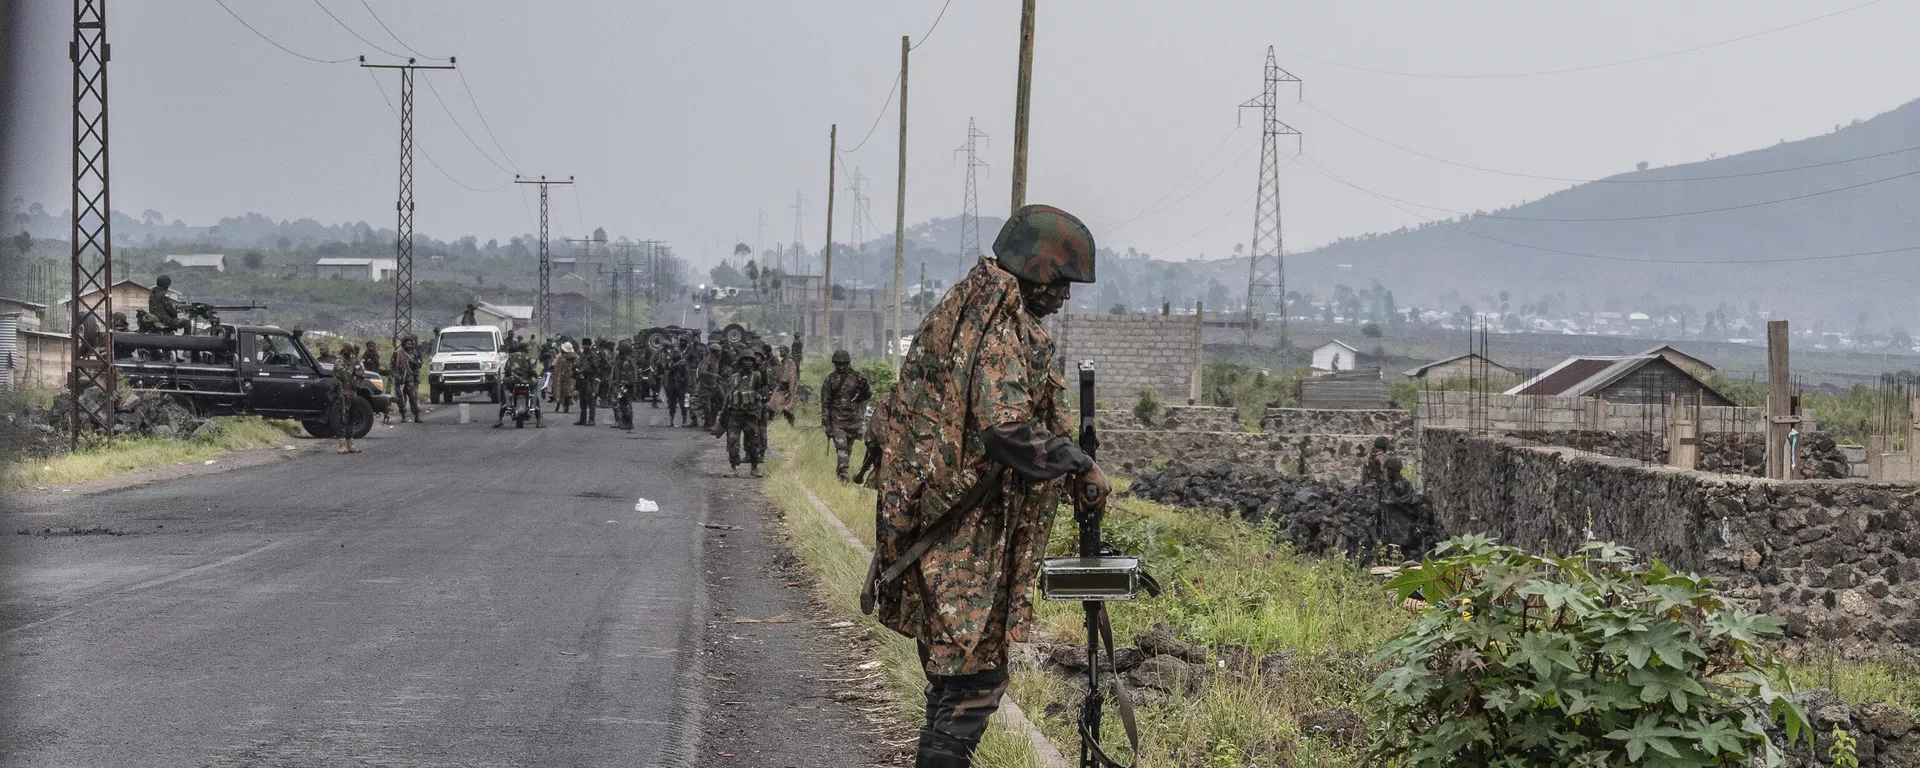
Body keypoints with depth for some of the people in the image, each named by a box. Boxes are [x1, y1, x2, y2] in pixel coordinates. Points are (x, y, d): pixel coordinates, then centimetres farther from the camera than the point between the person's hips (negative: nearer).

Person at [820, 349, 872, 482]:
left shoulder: (857, 377, 2)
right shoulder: (830, 380, 1)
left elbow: (868, 396, 6)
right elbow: (825, 403, 3)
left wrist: (865, 385, -17)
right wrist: (826, 423, -1)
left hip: (853, 420, 2)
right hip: (837, 421, -2)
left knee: (848, 449, 11)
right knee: (841, 447, -14)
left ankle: (840, 472, 27)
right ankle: (843, 474, -20)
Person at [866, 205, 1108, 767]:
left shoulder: (958, 312, 15)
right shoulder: (1004, 329, -17)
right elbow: (1006, 426, -28)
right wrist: (1078, 467, -18)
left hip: (928, 526, 10)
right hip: (968, 540, -10)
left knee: (953, 669, 19)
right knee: (974, 676, -5)